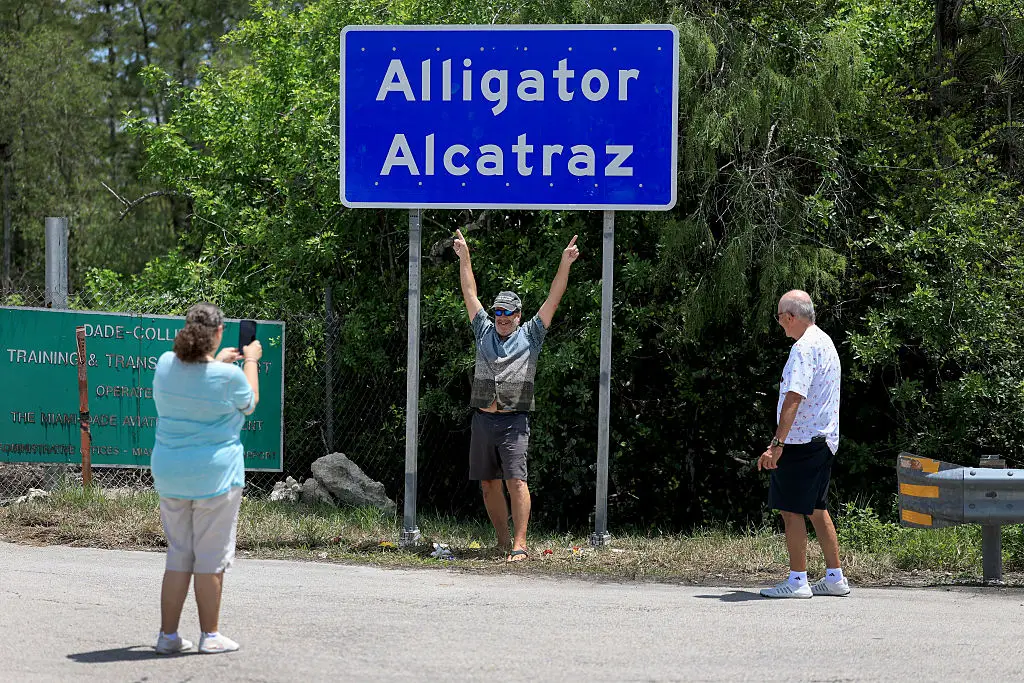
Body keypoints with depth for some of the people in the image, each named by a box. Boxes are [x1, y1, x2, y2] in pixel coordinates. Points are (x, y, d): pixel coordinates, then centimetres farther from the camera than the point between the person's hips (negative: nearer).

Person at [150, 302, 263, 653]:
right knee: (211, 558, 4)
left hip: (170, 475, 5)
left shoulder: (166, 364, -1)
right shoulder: (229, 375, -14)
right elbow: (249, 403, 8)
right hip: (215, 475, -5)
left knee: (178, 555, 13)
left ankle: (168, 634, 13)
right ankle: (210, 635, 10)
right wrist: (251, 361, 21)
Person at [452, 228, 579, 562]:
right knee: (488, 484, 7)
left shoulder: (530, 335, 7)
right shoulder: (484, 331, 16)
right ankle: (503, 543, 17)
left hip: (514, 422, -4)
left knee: (516, 481, -14)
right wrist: (464, 257, 18)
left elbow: (552, 300, 2)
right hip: (483, 420, 4)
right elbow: (470, 294, 18)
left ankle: (520, 545, -16)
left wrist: (565, 265, -5)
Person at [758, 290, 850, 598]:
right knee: (816, 509, 16)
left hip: (802, 442, -10)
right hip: (824, 440, 10)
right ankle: (835, 577, 19)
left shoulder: (804, 348, -17)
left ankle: (797, 581, -3)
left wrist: (777, 443, -29)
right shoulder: (825, 342, 16)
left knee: (791, 510, -5)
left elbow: (793, 399, -26)